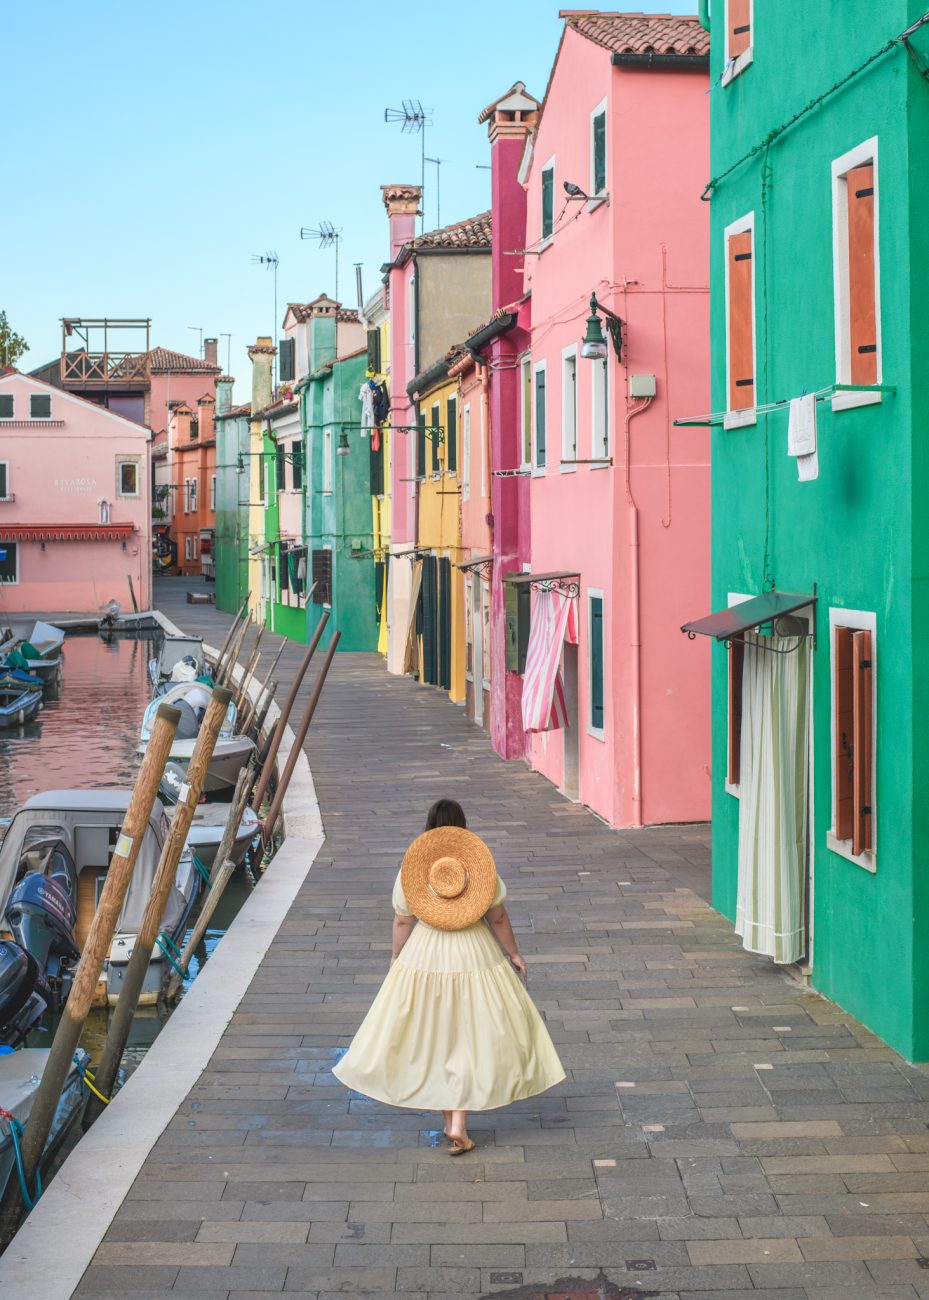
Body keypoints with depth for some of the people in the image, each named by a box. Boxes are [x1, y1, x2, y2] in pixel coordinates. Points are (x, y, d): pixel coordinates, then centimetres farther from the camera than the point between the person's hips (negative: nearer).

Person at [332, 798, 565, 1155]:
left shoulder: (409, 869, -8)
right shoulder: (482, 867, -9)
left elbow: (402, 922, -2)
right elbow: (498, 918, -3)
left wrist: (395, 959, 13)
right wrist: (513, 953, 11)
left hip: (423, 958, 1)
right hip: (474, 958, -1)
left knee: (429, 1037, 17)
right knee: (470, 1038, 7)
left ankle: (449, 1120, 26)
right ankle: (459, 1126, 0)